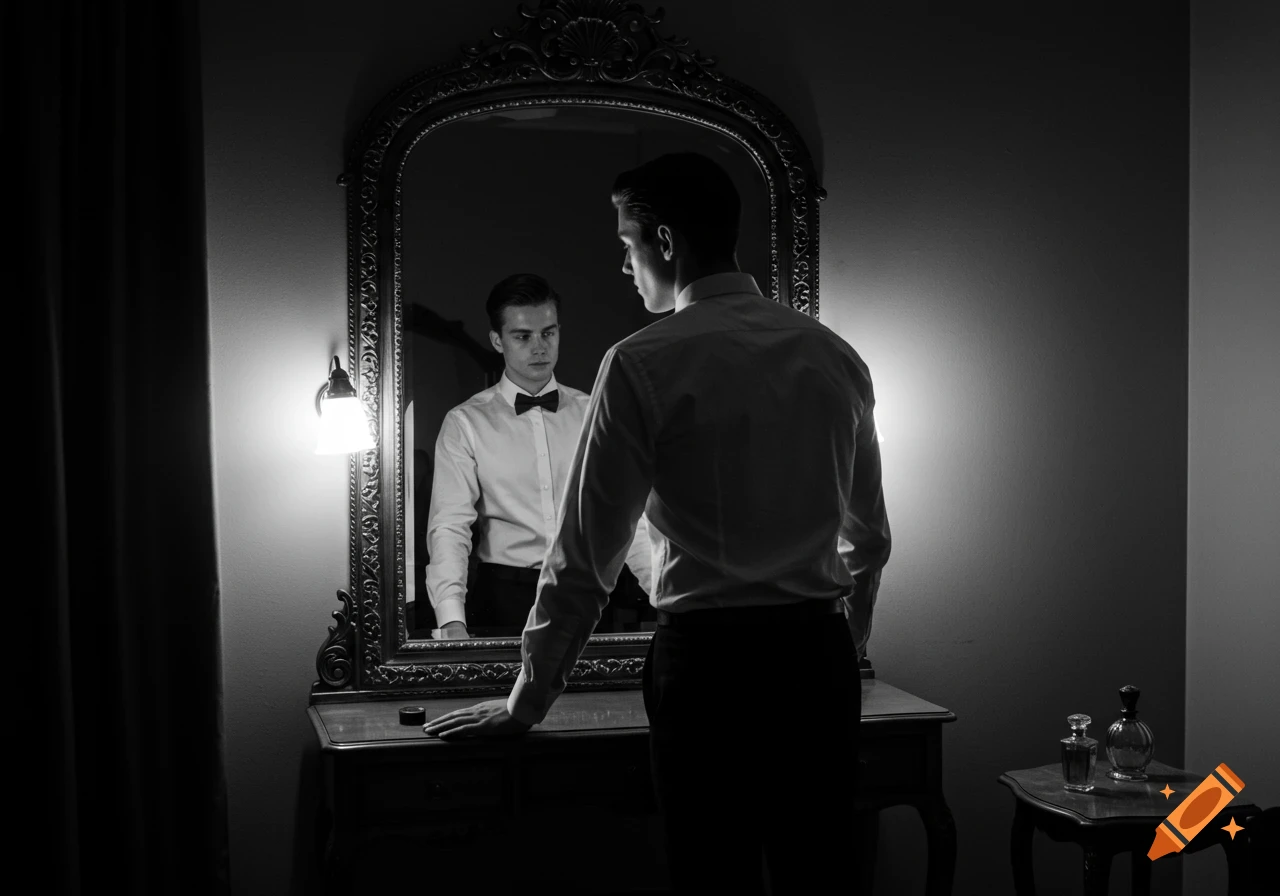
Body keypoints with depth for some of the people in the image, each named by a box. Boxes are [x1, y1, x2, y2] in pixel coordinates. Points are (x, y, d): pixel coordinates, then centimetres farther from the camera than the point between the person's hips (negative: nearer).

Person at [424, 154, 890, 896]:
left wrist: (527, 702, 3)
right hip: (821, 656, 5)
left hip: (708, 659, -5)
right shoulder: (836, 356, 8)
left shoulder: (646, 364, -8)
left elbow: (585, 556, -6)